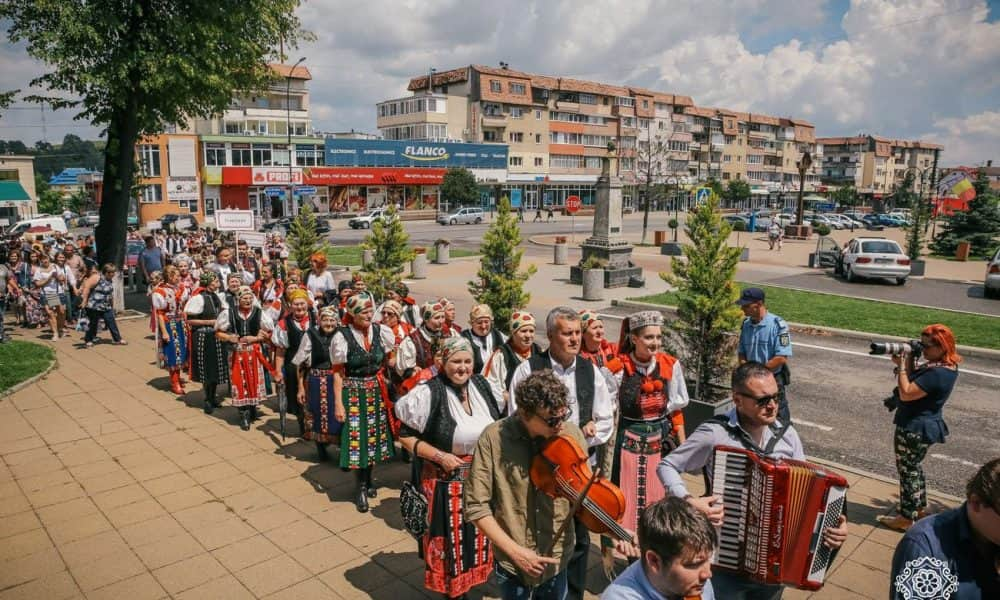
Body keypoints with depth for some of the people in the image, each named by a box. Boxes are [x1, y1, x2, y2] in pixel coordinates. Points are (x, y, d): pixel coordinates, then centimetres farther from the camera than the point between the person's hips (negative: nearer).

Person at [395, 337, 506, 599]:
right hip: (447, 481, -5)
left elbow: (503, 418, 14)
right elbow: (405, 435, -12)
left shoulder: (484, 386, -3)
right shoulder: (428, 393, -18)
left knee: (478, 537, 19)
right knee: (451, 540, 9)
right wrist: (438, 455, -20)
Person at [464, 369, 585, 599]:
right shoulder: (493, 438, -19)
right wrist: (515, 550, -17)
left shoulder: (572, 435, -12)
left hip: (558, 560, 2)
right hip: (512, 562, -2)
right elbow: (475, 506, -13)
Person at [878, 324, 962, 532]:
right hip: (924, 426, 10)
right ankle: (919, 507, 40)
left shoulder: (937, 373, -28)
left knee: (908, 470, 4)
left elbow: (906, 394, -27)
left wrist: (903, 366, -21)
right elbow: (915, 382, 9)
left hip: (915, 429, -10)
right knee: (914, 466, 25)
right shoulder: (947, 366, 4)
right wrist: (907, 364, -6)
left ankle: (906, 518, 17)